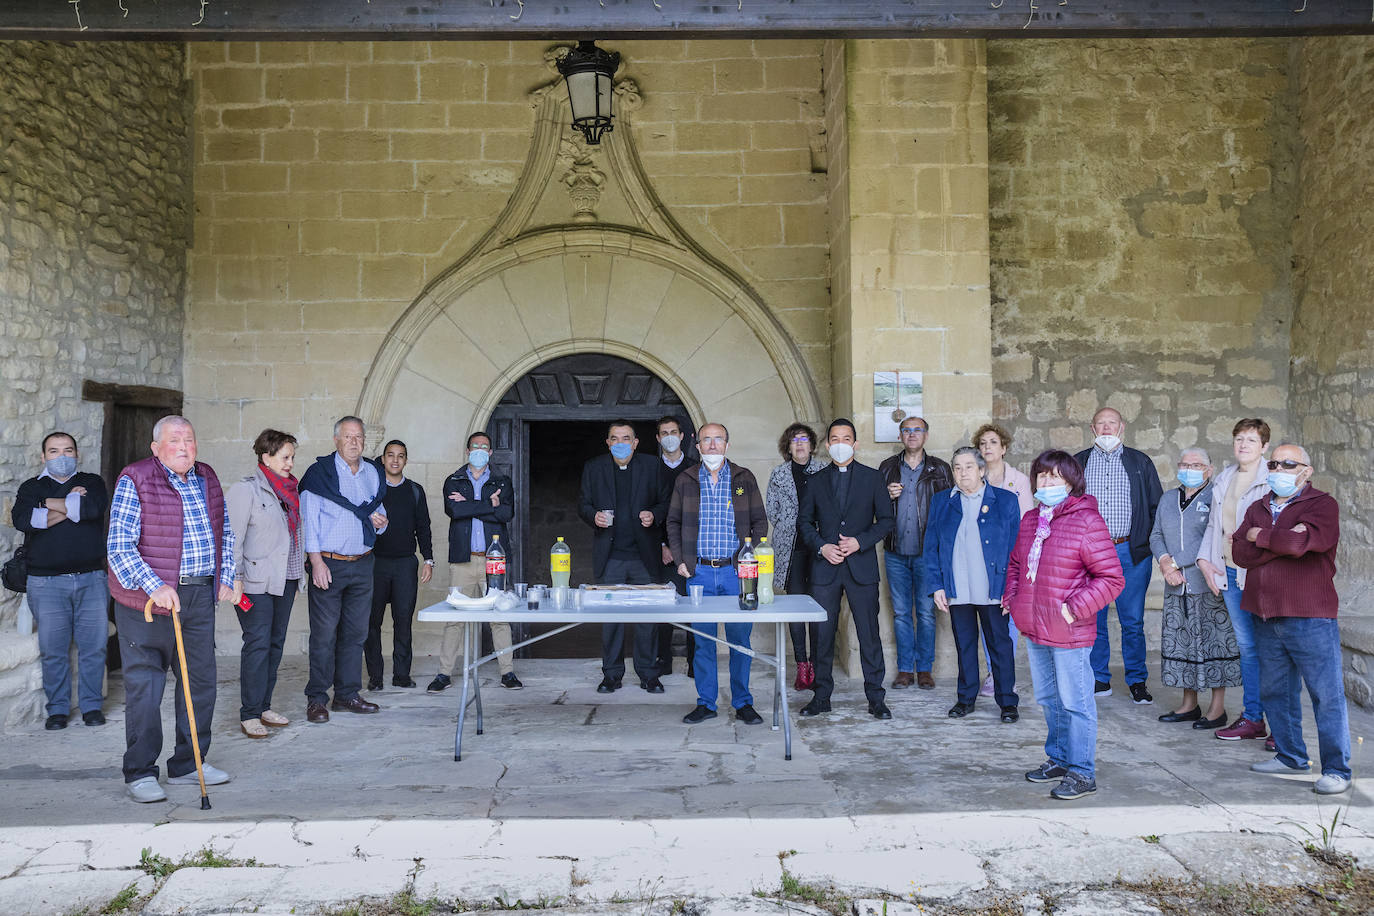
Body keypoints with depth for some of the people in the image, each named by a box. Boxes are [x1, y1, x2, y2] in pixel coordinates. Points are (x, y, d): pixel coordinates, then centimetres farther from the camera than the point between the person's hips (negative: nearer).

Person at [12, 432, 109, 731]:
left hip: (91, 579, 0)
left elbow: (93, 507, -14)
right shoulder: (31, 487, 10)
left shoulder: (92, 482, 10)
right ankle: (58, 709, 15)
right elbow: (23, 519, -11)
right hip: (46, 582, 0)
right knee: (53, 650, 2)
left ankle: (92, 706, 13)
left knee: (94, 646, 1)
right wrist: (70, 506, -10)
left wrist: (47, 503, -6)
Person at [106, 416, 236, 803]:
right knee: (144, 686, 0)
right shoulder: (134, 481, -8)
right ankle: (139, 773, 12)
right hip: (148, 598, -6)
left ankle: (188, 765, 24)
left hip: (200, 596, 6)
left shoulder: (207, 479, 11)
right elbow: (119, 544, -13)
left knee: (201, 681, 10)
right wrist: (154, 586, -22)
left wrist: (226, 579, 11)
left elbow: (226, 532, 20)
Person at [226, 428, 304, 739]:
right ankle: (249, 715, -2)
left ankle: (264, 707, 19)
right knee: (257, 644, -8)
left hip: (285, 579, 7)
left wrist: (298, 574, 19)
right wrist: (235, 579, -16)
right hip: (256, 582, -7)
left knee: (276, 643, 10)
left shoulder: (291, 489, 14)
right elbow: (233, 538, -10)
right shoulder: (245, 490, -7)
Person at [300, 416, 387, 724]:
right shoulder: (320, 472, -4)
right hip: (328, 563, -5)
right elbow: (309, 517, -7)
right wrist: (316, 560, -14)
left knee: (355, 632, 9)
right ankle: (316, 699, 5)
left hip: (363, 563, 5)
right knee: (324, 634, -4)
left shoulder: (372, 473, 12)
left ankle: (347, 694, 18)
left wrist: (380, 521, -1)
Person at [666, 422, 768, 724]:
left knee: (740, 639, 2)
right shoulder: (685, 480, 8)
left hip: (736, 571, -1)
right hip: (699, 572, 1)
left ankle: (742, 704, 14)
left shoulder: (744, 478, 6)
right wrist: (679, 559, 2)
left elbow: (760, 521, 7)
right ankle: (706, 703, 16)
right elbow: (673, 521, 13)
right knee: (702, 640, 5)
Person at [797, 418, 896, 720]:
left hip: (861, 566, -1)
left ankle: (876, 698, 10)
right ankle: (822, 697, 15)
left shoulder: (872, 478, 6)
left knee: (869, 635, 1)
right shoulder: (816, 481, 11)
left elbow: (886, 520, 4)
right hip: (825, 567, 2)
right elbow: (805, 521, 11)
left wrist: (860, 542, -10)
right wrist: (822, 547, -5)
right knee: (823, 635, 4)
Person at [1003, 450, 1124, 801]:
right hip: (1034, 629, 8)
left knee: (1075, 702, 0)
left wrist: (1075, 608, -19)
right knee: (1048, 699, 19)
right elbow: (1015, 564, 25)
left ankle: (1082, 773, 11)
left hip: (1069, 633, -8)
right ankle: (1058, 759, 34)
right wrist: (1012, 597, 9)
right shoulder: (1030, 520, 10)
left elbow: (1111, 578, -15)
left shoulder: (1087, 521, -13)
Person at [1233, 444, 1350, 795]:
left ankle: (1336, 769, 4)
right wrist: (1284, 541, -13)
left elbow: (1307, 540, -22)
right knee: (1275, 692, 14)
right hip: (1266, 617, 6)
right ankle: (1289, 756, 28)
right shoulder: (1257, 509, 14)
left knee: (1327, 694, -3)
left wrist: (1262, 537, -7)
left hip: (1310, 617, -6)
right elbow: (1240, 552, 0)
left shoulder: (1322, 504, -3)